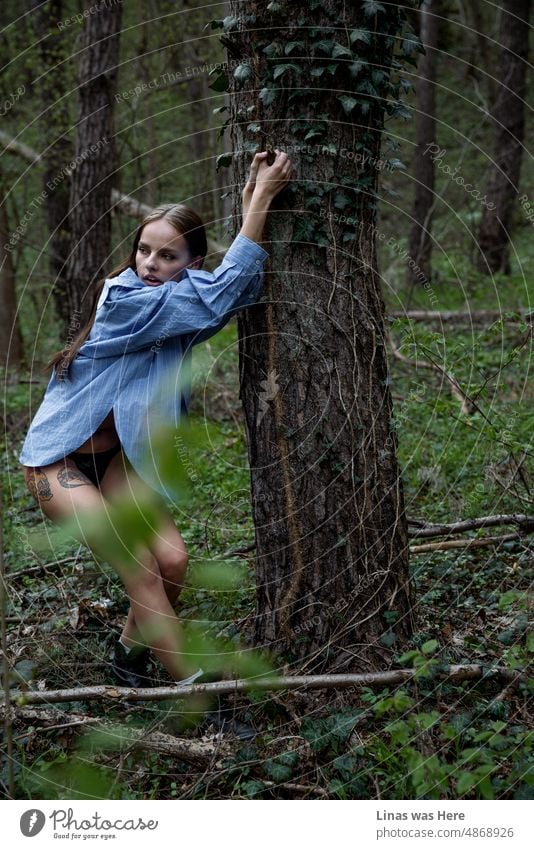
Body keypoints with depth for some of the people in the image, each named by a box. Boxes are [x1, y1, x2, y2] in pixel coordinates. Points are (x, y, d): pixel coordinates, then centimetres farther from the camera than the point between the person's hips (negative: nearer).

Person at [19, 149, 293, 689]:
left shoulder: (183, 306, -3)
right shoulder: (125, 302, -24)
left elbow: (240, 290, -20)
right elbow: (220, 296, -32)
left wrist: (253, 203, -28)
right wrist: (259, 202, -34)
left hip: (117, 455, 7)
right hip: (57, 459, -7)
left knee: (171, 559, -8)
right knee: (138, 563, -17)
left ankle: (131, 652, 18)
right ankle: (190, 685, -11)